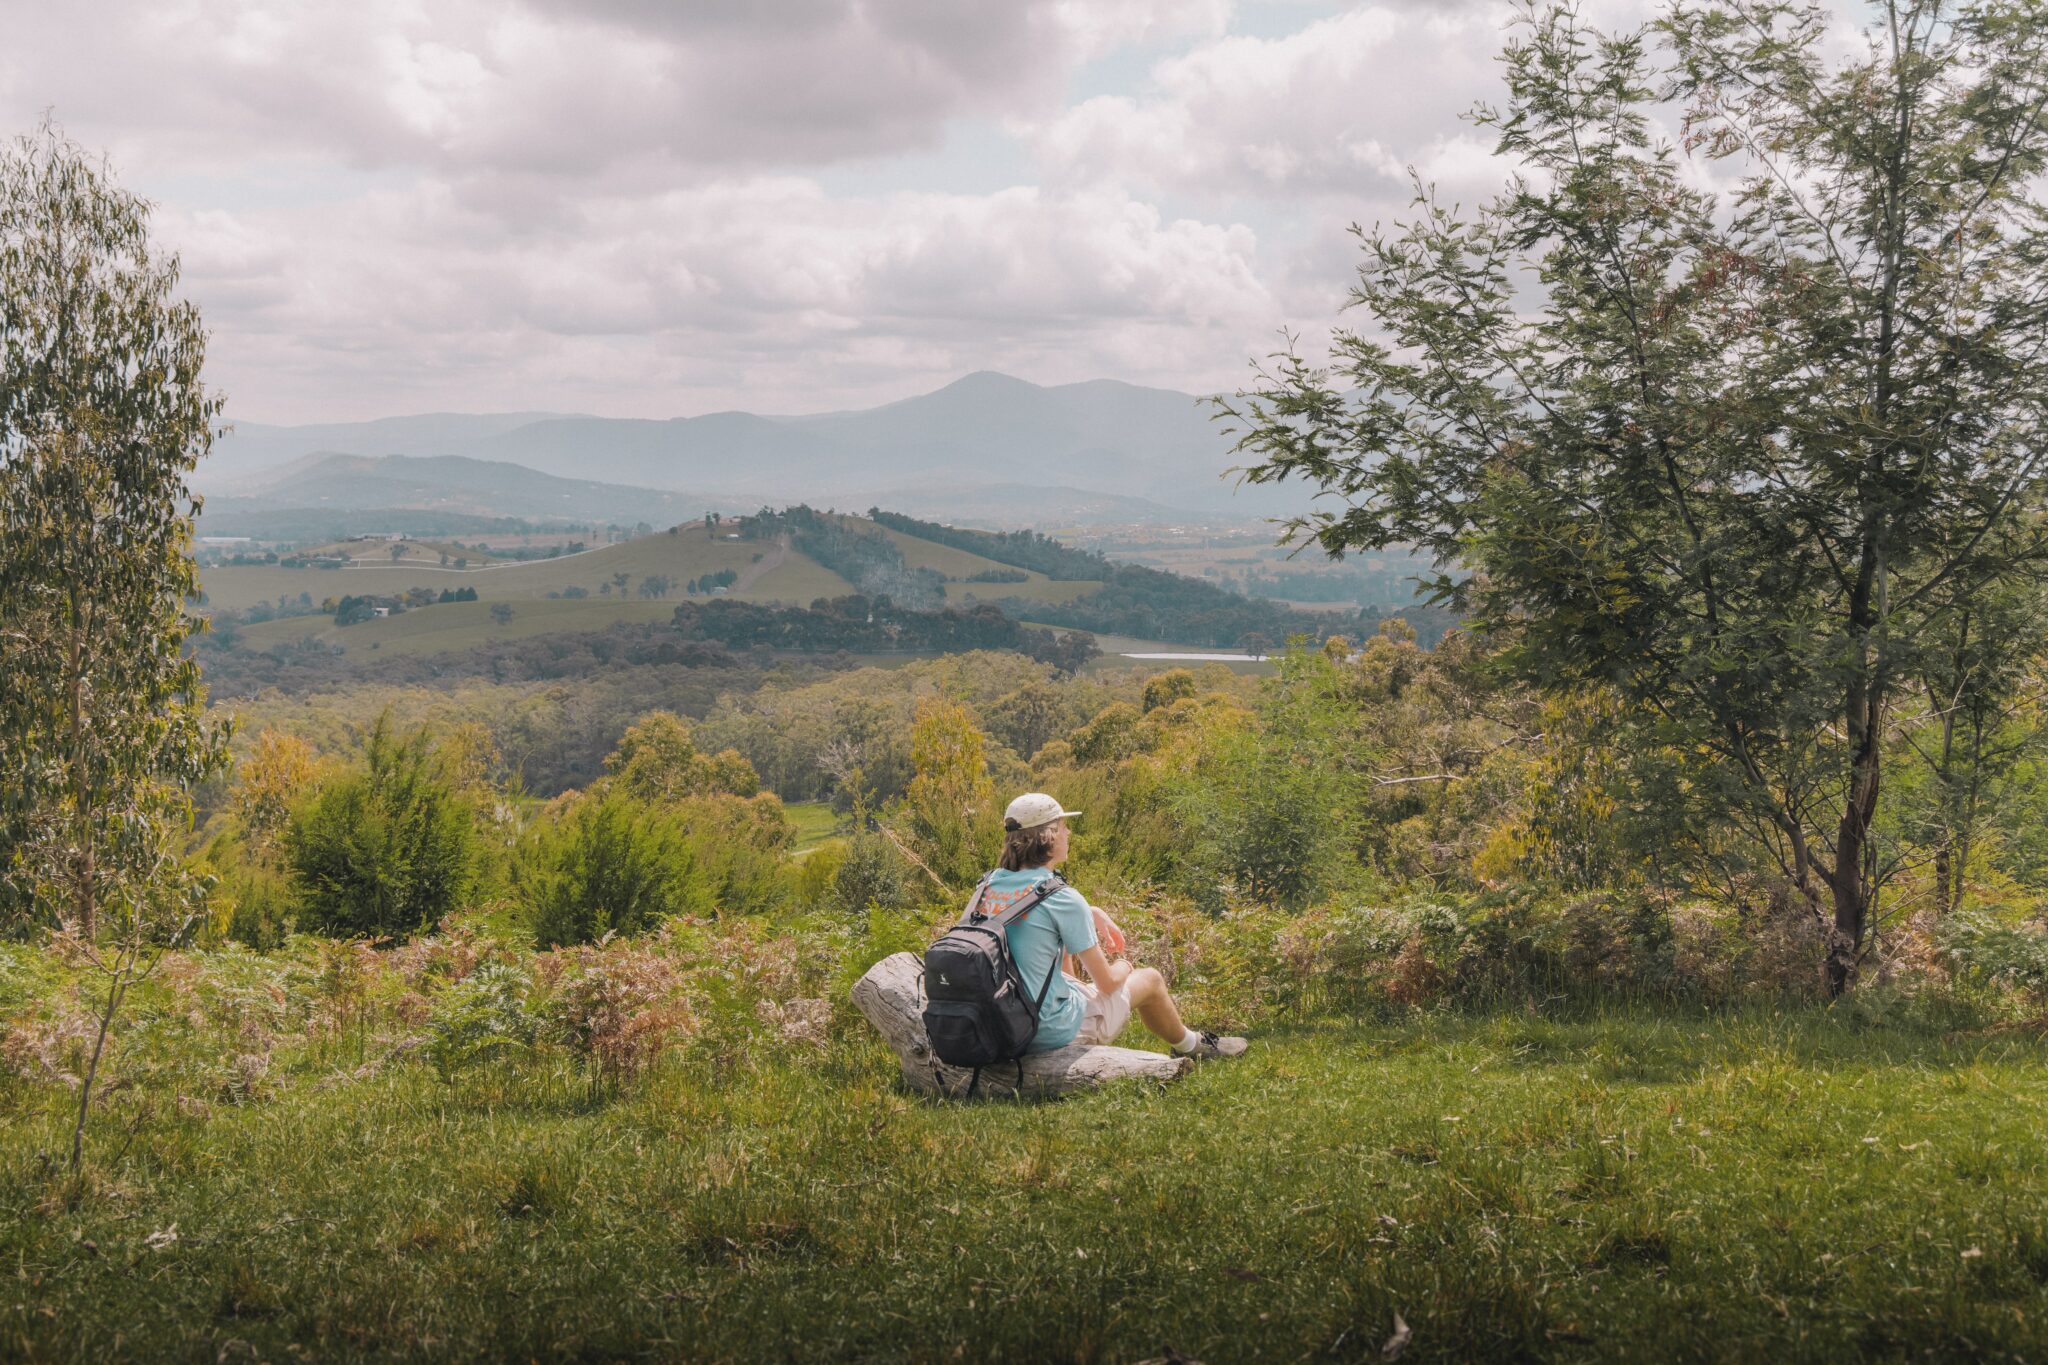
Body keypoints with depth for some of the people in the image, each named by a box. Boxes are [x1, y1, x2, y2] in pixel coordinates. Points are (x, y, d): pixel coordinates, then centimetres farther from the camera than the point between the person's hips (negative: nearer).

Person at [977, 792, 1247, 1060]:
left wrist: (1089, 914, 17)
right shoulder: (1063, 898, -22)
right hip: (1054, 1032, -6)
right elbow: (1107, 983, -12)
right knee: (1150, 979, 16)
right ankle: (1190, 1045, 44)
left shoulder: (990, 884, -2)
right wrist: (1123, 968, 10)